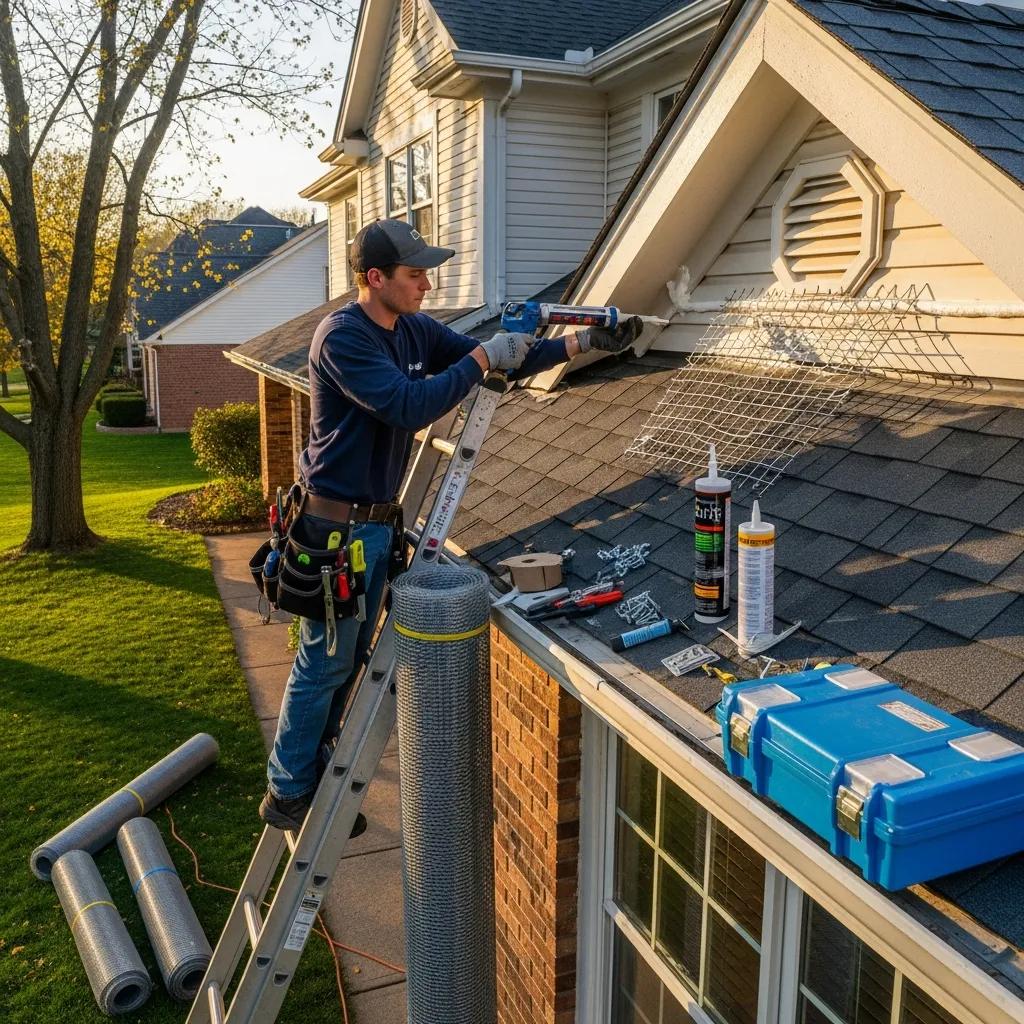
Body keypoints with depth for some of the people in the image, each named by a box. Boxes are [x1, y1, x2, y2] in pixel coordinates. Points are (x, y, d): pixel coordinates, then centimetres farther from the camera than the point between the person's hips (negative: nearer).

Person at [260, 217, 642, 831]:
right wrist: (482, 357, -21)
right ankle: (287, 794, 19)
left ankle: (315, 777, 32)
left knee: (350, 663, 16)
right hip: (337, 526, -8)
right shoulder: (342, 337, -19)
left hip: (379, 523, 8)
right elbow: (410, 407, -29)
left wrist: (582, 343, 0)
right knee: (323, 664, 2)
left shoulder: (416, 331, 6)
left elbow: (501, 365, 9)